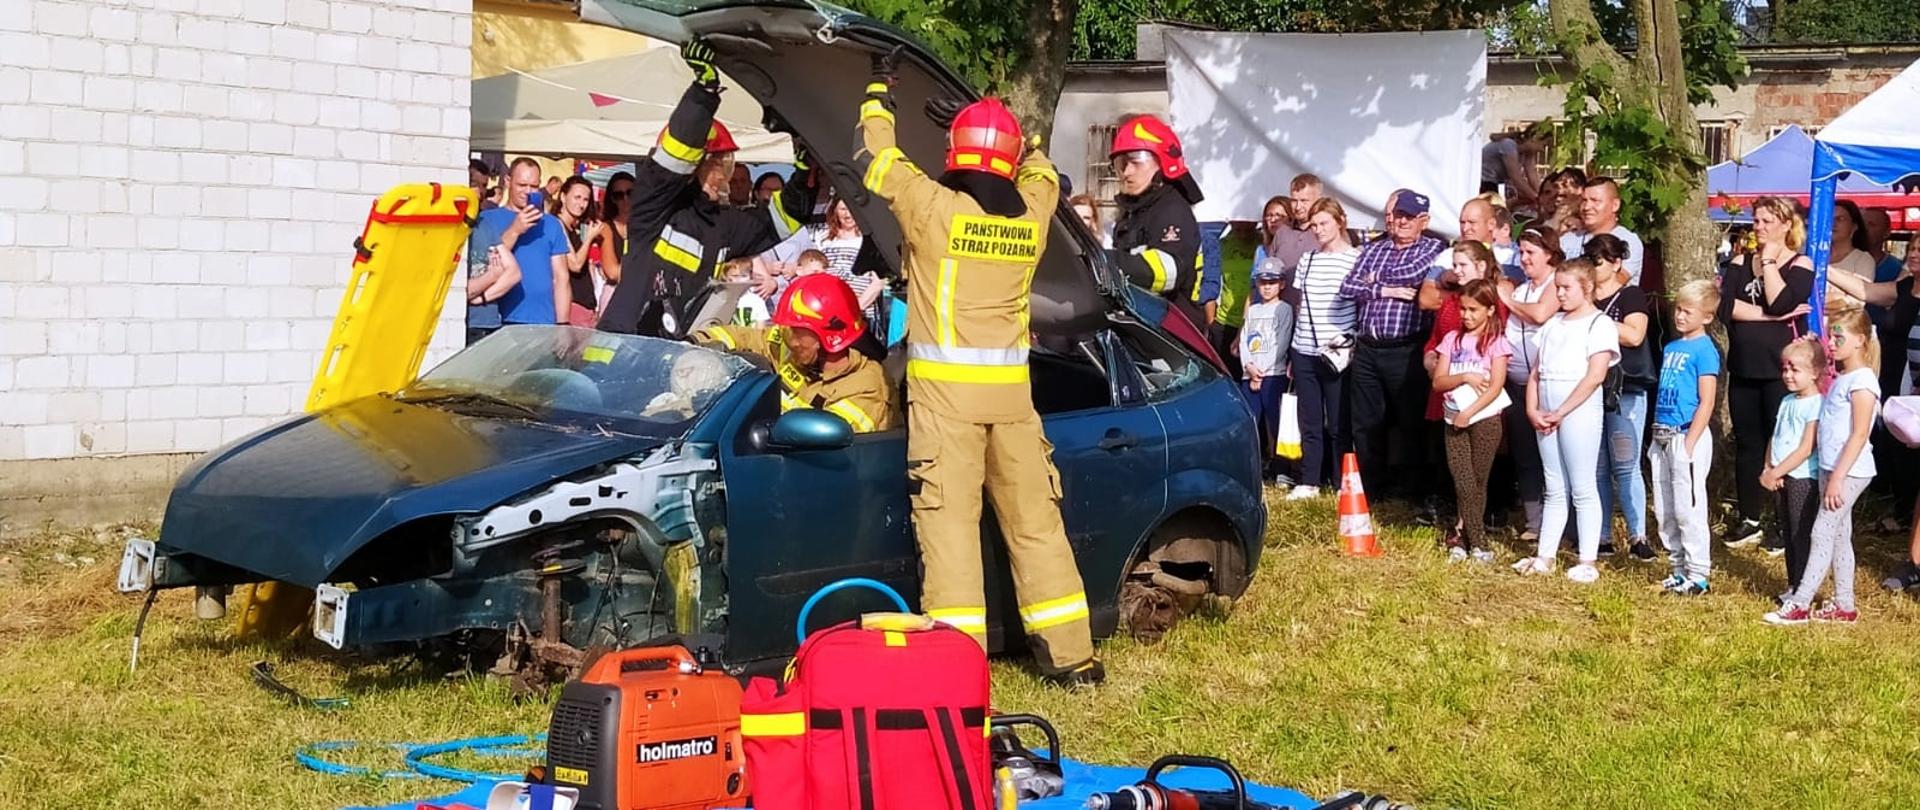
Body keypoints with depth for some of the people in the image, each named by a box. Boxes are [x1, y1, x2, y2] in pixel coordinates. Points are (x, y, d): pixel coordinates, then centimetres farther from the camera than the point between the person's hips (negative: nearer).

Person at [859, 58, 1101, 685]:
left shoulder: (935, 208, -7)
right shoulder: (1031, 216, 4)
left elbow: (881, 160, 8)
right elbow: (1042, 173, 28)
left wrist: (878, 94, 23)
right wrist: (1014, 132, 37)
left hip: (946, 388, -4)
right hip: (1011, 390, 4)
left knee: (948, 521, -5)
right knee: (1034, 518, 10)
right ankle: (1072, 655, 14)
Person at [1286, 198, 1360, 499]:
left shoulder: (1356, 258, -3)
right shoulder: (1307, 259, 13)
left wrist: (1350, 344, -11)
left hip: (1337, 354, -5)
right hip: (1304, 352, 5)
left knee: (1338, 424, -1)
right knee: (1309, 423, 8)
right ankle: (1309, 482, 13)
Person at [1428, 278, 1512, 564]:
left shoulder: (1496, 341, -2)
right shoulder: (1452, 339, 9)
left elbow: (1496, 387, -10)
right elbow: (1438, 381, 3)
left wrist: (1469, 413, -15)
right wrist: (1464, 377, -14)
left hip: (1485, 419, -3)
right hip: (1454, 419, 3)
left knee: (1477, 481, 3)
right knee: (1463, 482, -3)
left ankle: (1464, 537, 13)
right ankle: (1476, 541, -1)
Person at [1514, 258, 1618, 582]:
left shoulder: (1600, 324, -4)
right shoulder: (1553, 325, 17)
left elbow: (1595, 375, -14)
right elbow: (1536, 372, 15)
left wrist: (1561, 413, -16)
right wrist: (1532, 410, 0)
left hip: (1579, 411, -7)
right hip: (1547, 417, 7)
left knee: (1583, 489, -4)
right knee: (1554, 490, 11)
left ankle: (1588, 562, -2)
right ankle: (1544, 557, 14)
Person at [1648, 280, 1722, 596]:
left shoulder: (1704, 350, -10)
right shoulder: (1671, 348, 14)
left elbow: (1707, 402, -14)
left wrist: (1689, 443, -18)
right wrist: (1656, 436, 15)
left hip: (1687, 436, -9)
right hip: (1663, 437, 9)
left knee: (1688, 508, -6)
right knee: (1663, 511, 12)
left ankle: (1698, 575, 1)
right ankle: (1680, 568, 23)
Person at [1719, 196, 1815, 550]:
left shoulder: (1801, 264, -1)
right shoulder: (1740, 263, 9)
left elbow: (1781, 303, -19)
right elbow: (1725, 306, -7)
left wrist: (1769, 262, -11)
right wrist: (1769, 315, -15)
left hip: (1781, 370, -4)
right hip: (1743, 368, 4)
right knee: (1747, 443, 10)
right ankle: (1748, 520, 20)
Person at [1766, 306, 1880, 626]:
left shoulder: (1862, 380, -15)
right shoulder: (1841, 378, 13)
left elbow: (1859, 435, -20)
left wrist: (1838, 477, -22)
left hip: (1849, 472, -9)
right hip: (1831, 468, 9)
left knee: (1823, 533, -7)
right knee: (1838, 535, 12)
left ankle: (1799, 604, -5)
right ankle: (1844, 606, 18)